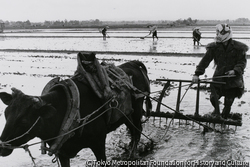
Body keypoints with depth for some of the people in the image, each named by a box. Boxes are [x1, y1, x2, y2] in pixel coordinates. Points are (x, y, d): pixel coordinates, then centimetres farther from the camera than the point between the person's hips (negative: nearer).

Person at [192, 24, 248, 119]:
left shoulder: (238, 47, -6)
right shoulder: (214, 47, -2)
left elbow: (242, 62, -1)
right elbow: (205, 60, -5)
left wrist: (235, 70, -20)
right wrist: (197, 74, -11)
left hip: (233, 79, -1)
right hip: (219, 76, 1)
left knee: (228, 102, 4)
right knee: (213, 98, -5)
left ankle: (223, 118, 28)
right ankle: (217, 110, 30)